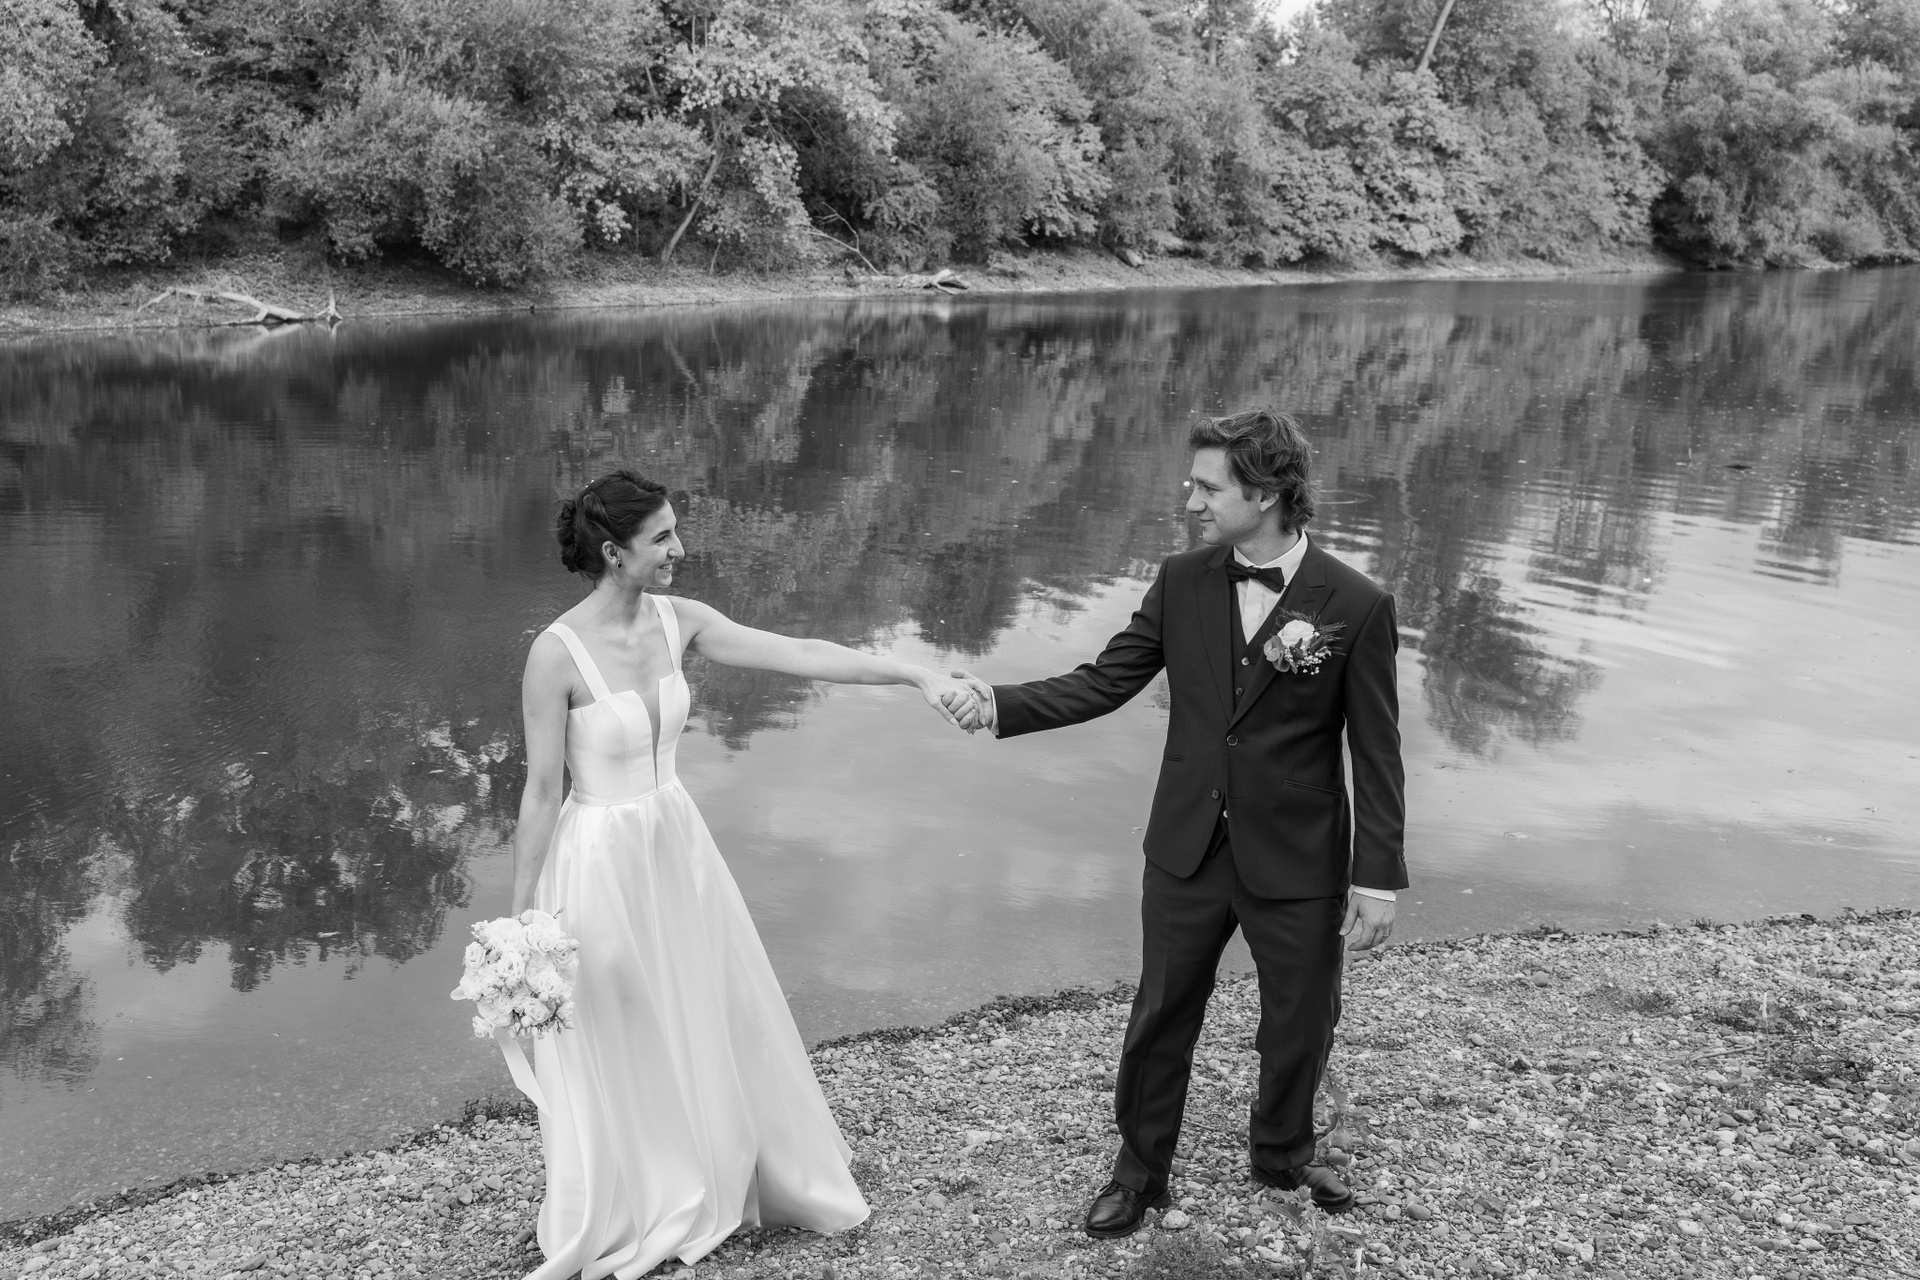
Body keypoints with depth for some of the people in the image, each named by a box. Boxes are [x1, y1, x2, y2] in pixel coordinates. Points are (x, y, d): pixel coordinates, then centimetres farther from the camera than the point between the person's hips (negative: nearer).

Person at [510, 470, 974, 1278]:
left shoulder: (677, 622, -5)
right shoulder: (557, 654, -21)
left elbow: (799, 656, -8)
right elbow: (542, 789, -16)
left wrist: (915, 674, -14)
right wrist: (523, 913, -10)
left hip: (677, 847, 6)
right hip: (600, 861, -6)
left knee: (717, 1020, 19)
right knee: (616, 1050, 12)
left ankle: (711, 1183, 43)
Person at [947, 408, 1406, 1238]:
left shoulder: (1356, 607, -15)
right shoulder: (1181, 582, -4)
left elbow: (1376, 754, -11)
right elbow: (1103, 682, -2)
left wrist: (1379, 877, -10)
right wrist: (1000, 703, -15)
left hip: (1297, 862, -2)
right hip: (1187, 851, 2)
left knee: (1301, 1022, 17)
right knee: (1161, 1015, 14)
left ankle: (1282, 1153, 45)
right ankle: (1140, 1170, 35)